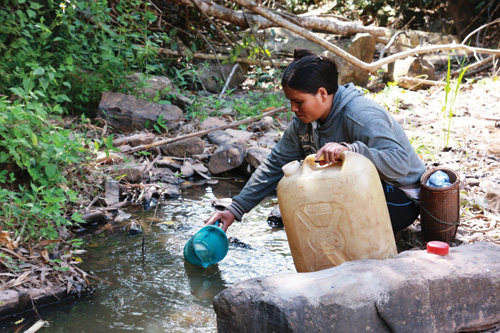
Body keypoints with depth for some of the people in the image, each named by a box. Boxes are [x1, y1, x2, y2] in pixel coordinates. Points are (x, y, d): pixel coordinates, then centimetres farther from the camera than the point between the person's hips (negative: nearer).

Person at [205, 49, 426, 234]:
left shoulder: (362, 118, -27)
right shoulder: (304, 121, -3)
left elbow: (399, 164, -38)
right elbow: (275, 165, 2)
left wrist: (350, 150, -52)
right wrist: (235, 210, -2)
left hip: (400, 200, -8)